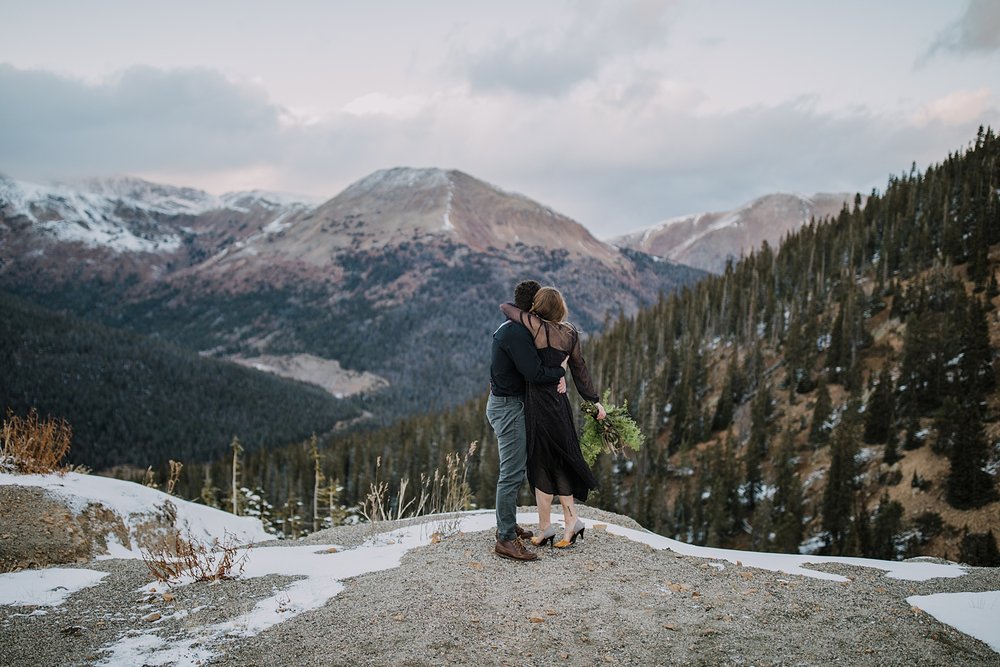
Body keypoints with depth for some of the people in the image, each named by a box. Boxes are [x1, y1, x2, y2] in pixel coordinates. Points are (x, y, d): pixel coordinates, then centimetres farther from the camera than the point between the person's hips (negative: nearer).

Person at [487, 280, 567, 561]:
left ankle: (507, 525, 30)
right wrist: (560, 371, -7)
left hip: (503, 404, 11)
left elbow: (540, 361, 13)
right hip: (508, 407, -11)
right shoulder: (516, 334, -21)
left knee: (513, 469, 20)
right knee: (513, 473, -9)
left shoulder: (511, 329, 12)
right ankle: (506, 539, -6)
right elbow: (535, 374, -26)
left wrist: (558, 374, -6)